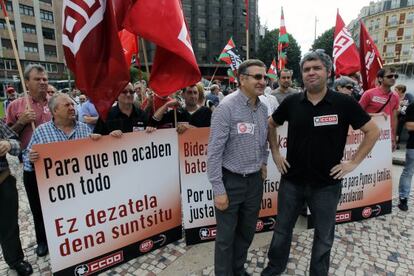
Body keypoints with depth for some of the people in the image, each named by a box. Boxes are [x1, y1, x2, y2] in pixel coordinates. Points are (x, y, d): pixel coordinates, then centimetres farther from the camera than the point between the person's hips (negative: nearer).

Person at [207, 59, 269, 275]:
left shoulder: (263, 108, 5)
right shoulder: (226, 107, -17)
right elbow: (214, 152, -18)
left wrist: (263, 163, 13)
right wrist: (218, 190, -18)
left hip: (255, 180, 7)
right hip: (231, 180, -6)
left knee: (247, 231, 22)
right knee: (226, 236, 10)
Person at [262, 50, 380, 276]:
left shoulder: (344, 103, -9)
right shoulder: (291, 102, -4)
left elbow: (373, 131, -1)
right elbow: (271, 125, 11)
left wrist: (353, 162, -6)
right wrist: (275, 153, 4)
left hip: (327, 184, -1)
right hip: (292, 180, 2)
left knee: (324, 235, 18)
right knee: (282, 228, 17)